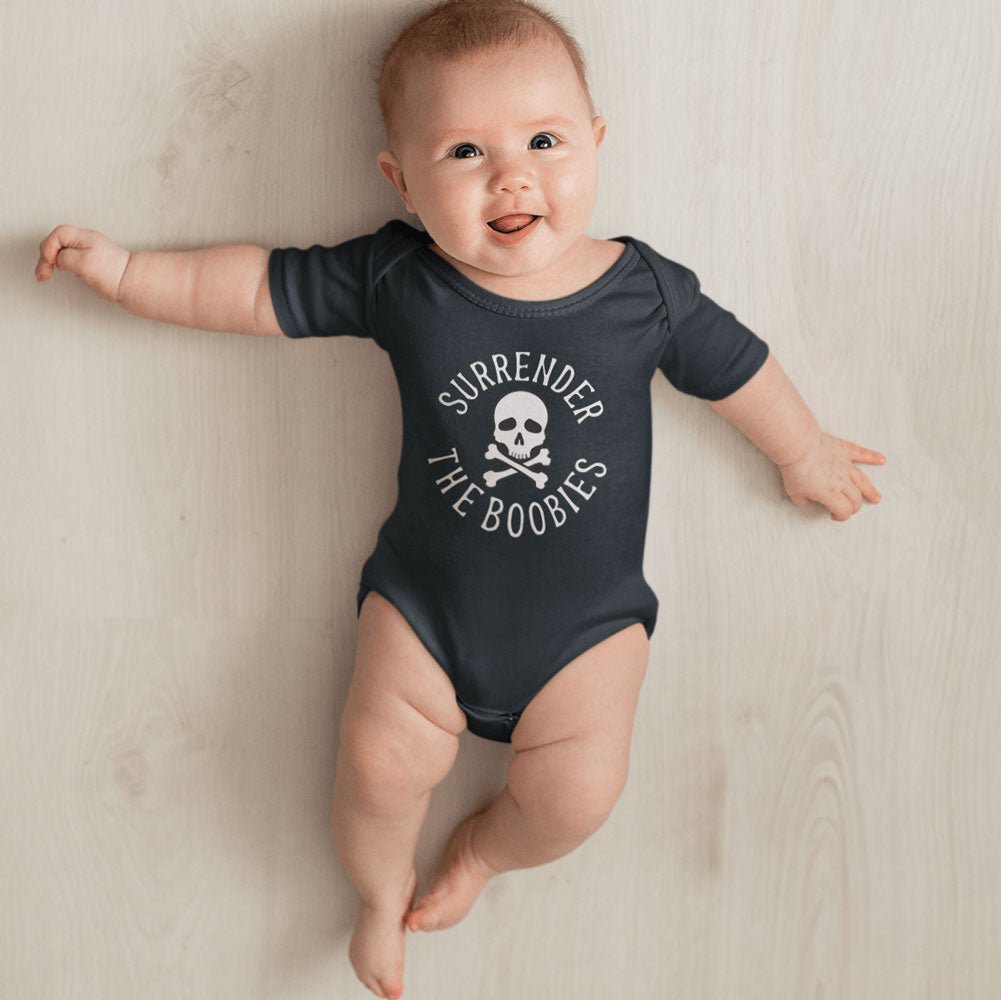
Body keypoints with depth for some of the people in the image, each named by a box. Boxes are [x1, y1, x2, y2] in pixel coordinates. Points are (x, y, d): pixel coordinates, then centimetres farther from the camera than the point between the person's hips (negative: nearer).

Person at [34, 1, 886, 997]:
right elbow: (258, 288, 0)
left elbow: (737, 365, 6)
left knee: (575, 791, -11)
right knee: (380, 761, -9)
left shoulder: (646, 290, -10)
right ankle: (382, 894, 26)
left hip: (589, 613, 0)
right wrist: (123, 269, 1)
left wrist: (804, 451, 20)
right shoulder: (392, 278, -10)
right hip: (425, 593, 1)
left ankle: (485, 844, 25)